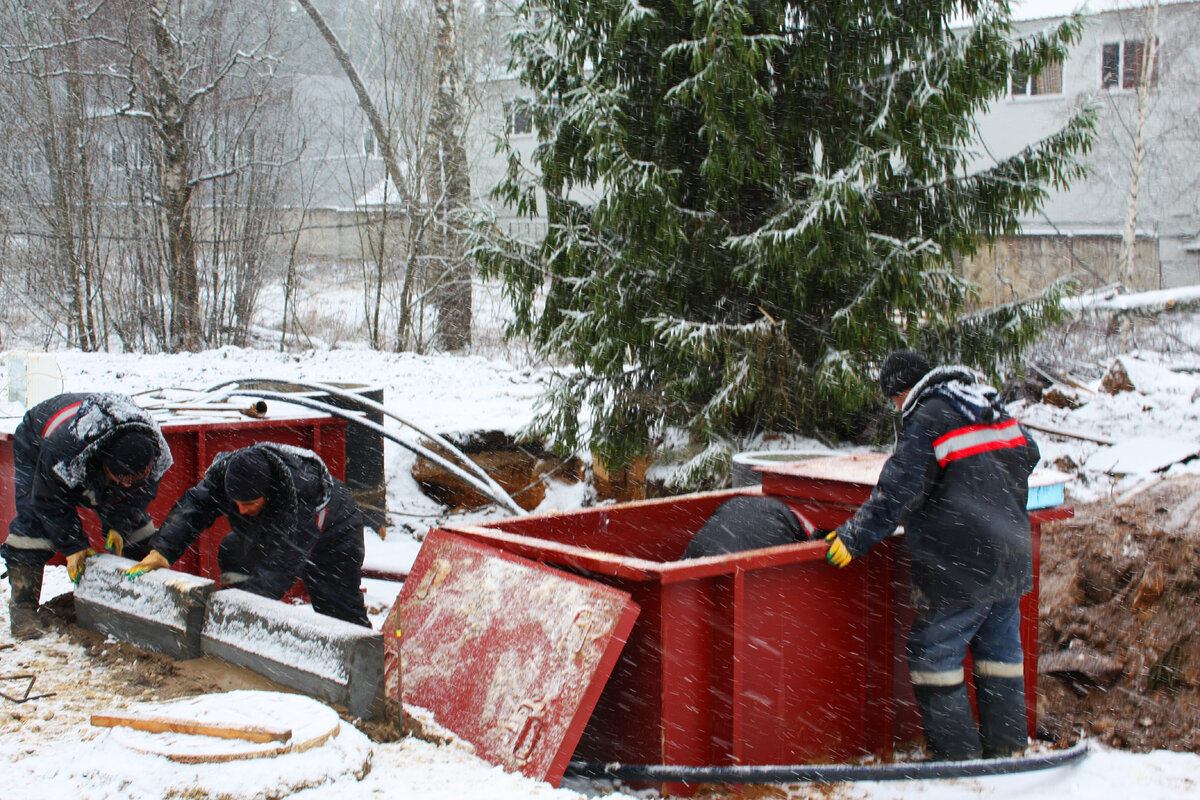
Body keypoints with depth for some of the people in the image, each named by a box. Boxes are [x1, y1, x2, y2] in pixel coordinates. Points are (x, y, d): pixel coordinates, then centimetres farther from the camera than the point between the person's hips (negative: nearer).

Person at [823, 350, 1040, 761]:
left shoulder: (925, 420, -10)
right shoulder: (993, 410, 13)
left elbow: (898, 492, -16)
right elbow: (1027, 454, 25)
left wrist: (853, 536, -11)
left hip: (962, 565, -8)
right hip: (1012, 555, 8)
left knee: (934, 652, 2)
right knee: (1001, 648, 17)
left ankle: (956, 751, 5)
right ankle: (1005, 745, 24)